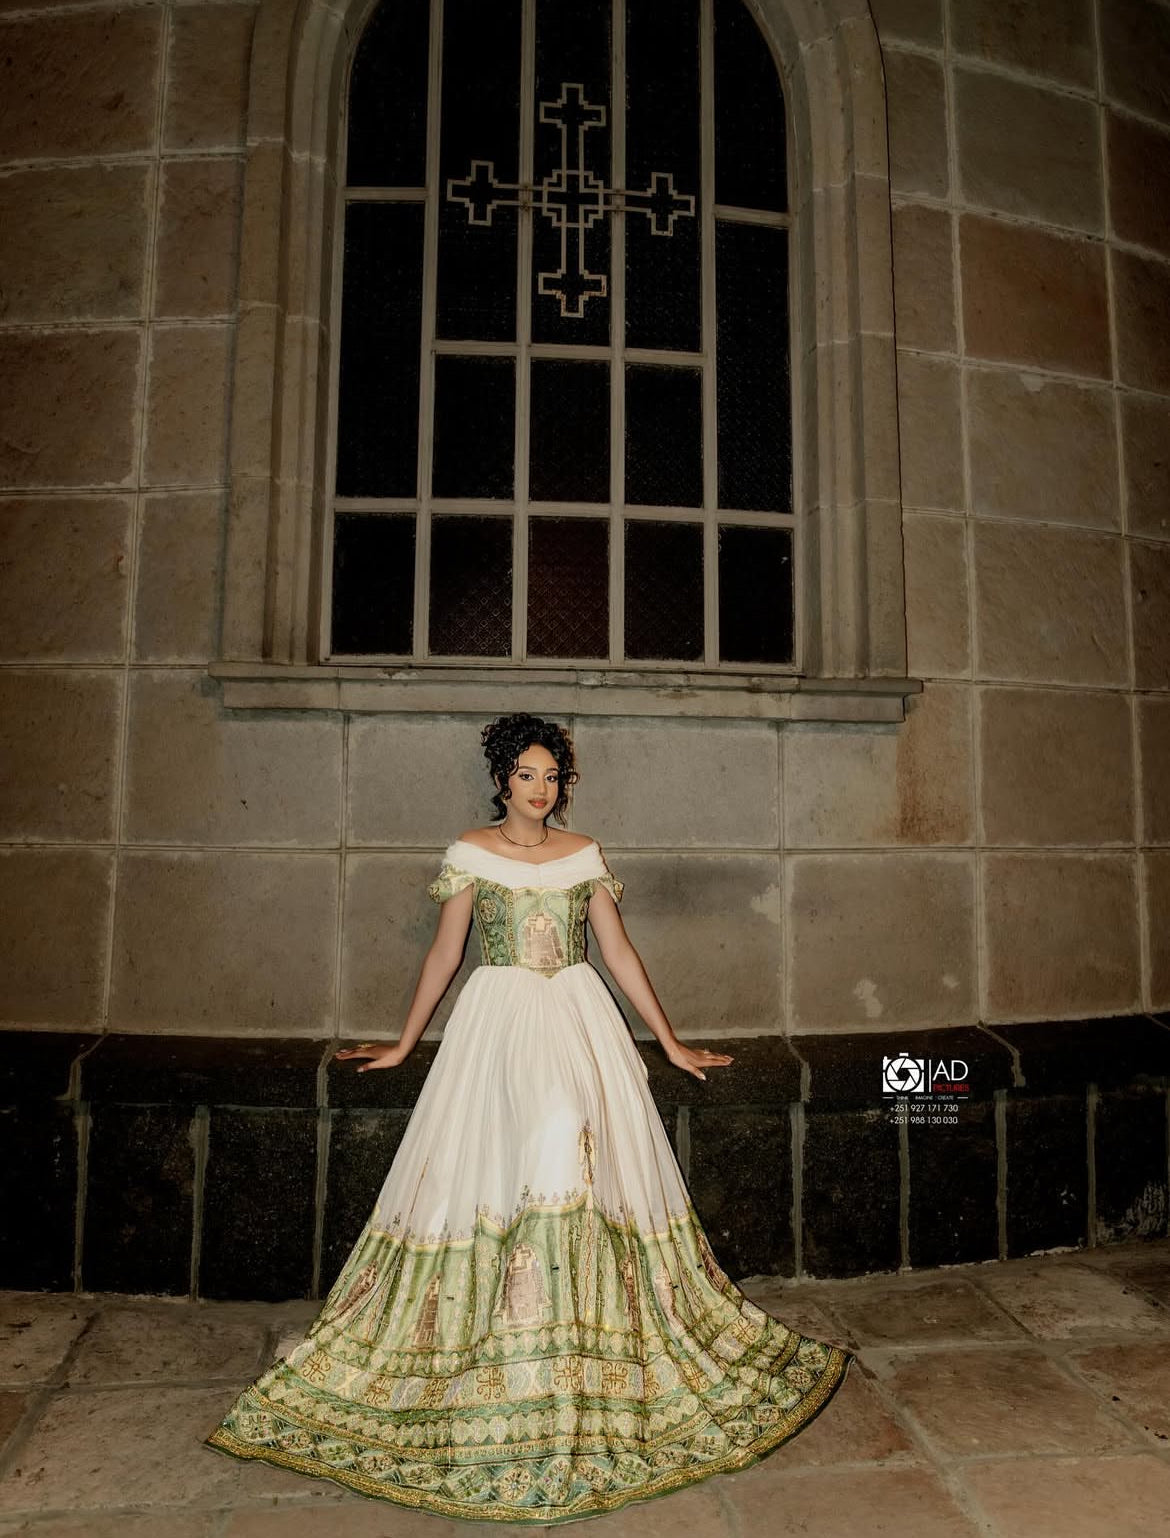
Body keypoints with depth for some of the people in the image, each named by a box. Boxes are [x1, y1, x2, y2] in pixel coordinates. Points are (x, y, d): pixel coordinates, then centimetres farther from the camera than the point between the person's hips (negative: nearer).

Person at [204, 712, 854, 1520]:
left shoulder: (586, 854, 7)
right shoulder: (469, 852, 2)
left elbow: (620, 952, 9)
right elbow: (444, 953, 8)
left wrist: (671, 1041, 9)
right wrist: (404, 1044, 11)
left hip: (581, 1022, 2)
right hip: (497, 1022, -1)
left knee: (584, 1151, -9)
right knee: (488, 1166, -8)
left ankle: (605, 1351, 10)